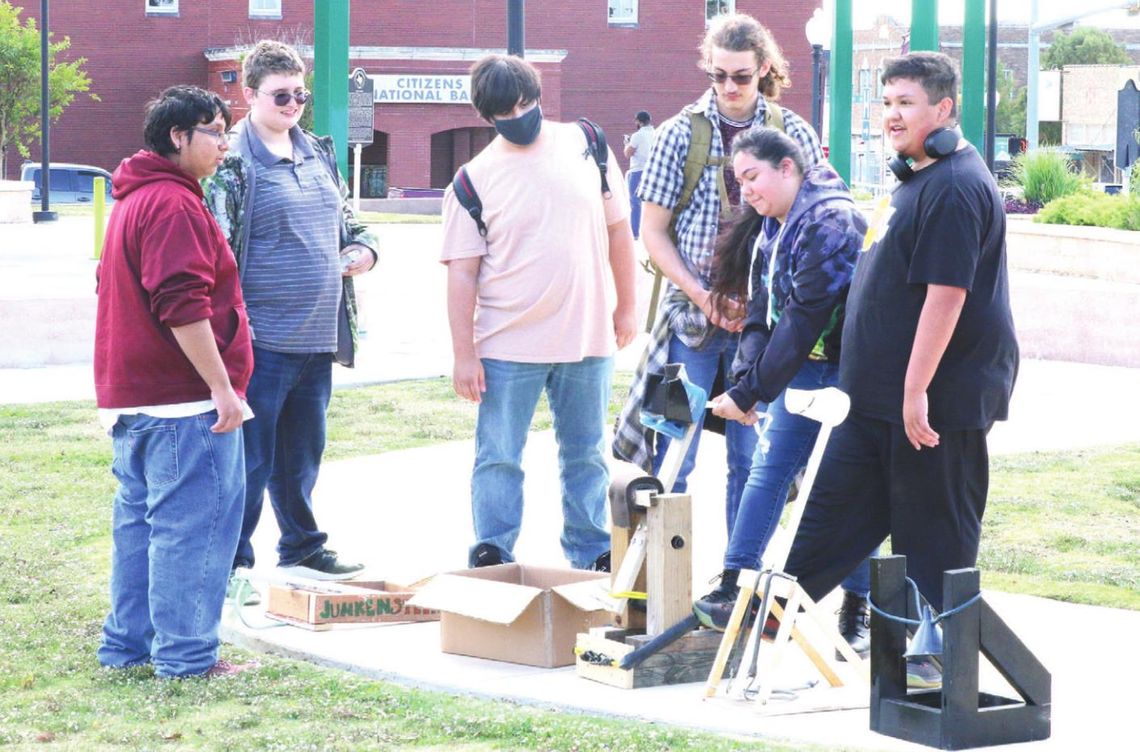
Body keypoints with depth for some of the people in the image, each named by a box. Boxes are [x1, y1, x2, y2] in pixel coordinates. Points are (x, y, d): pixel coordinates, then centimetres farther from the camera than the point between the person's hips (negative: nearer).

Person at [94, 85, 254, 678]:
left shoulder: (133, 200, 18)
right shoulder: (174, 205, -16)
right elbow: (183, 307, -24)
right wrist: (221, 388, -21)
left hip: (131, 400, 11)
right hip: (185, 404, -11)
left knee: (138, 521, 15)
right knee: (193, 525, -6)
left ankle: (127, 645, 20)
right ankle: (185, 656, -4)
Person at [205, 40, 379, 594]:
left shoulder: (320, 155, 14)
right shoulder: (233, 163, -9)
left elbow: (347, 220, 27)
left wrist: (363, 248, 5)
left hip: (318, 340, 7)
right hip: (263, 340, -7)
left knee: (302, 454, 19)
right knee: (250, 459, -2)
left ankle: (301, 548, 34)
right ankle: (231, 565, 8)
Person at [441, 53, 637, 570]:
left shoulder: (585, 147, 2)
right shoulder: (475, 179, -5)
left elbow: (618, 228, 10)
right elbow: (462, 273, -6)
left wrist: (626, 307, 10)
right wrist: (464, 354, -10)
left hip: (587, 336, 2)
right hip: (508, 346, -2)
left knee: (586, 455, 13)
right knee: (498, 459, 1)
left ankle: (592, 557, 24)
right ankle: (492, 561, 9)